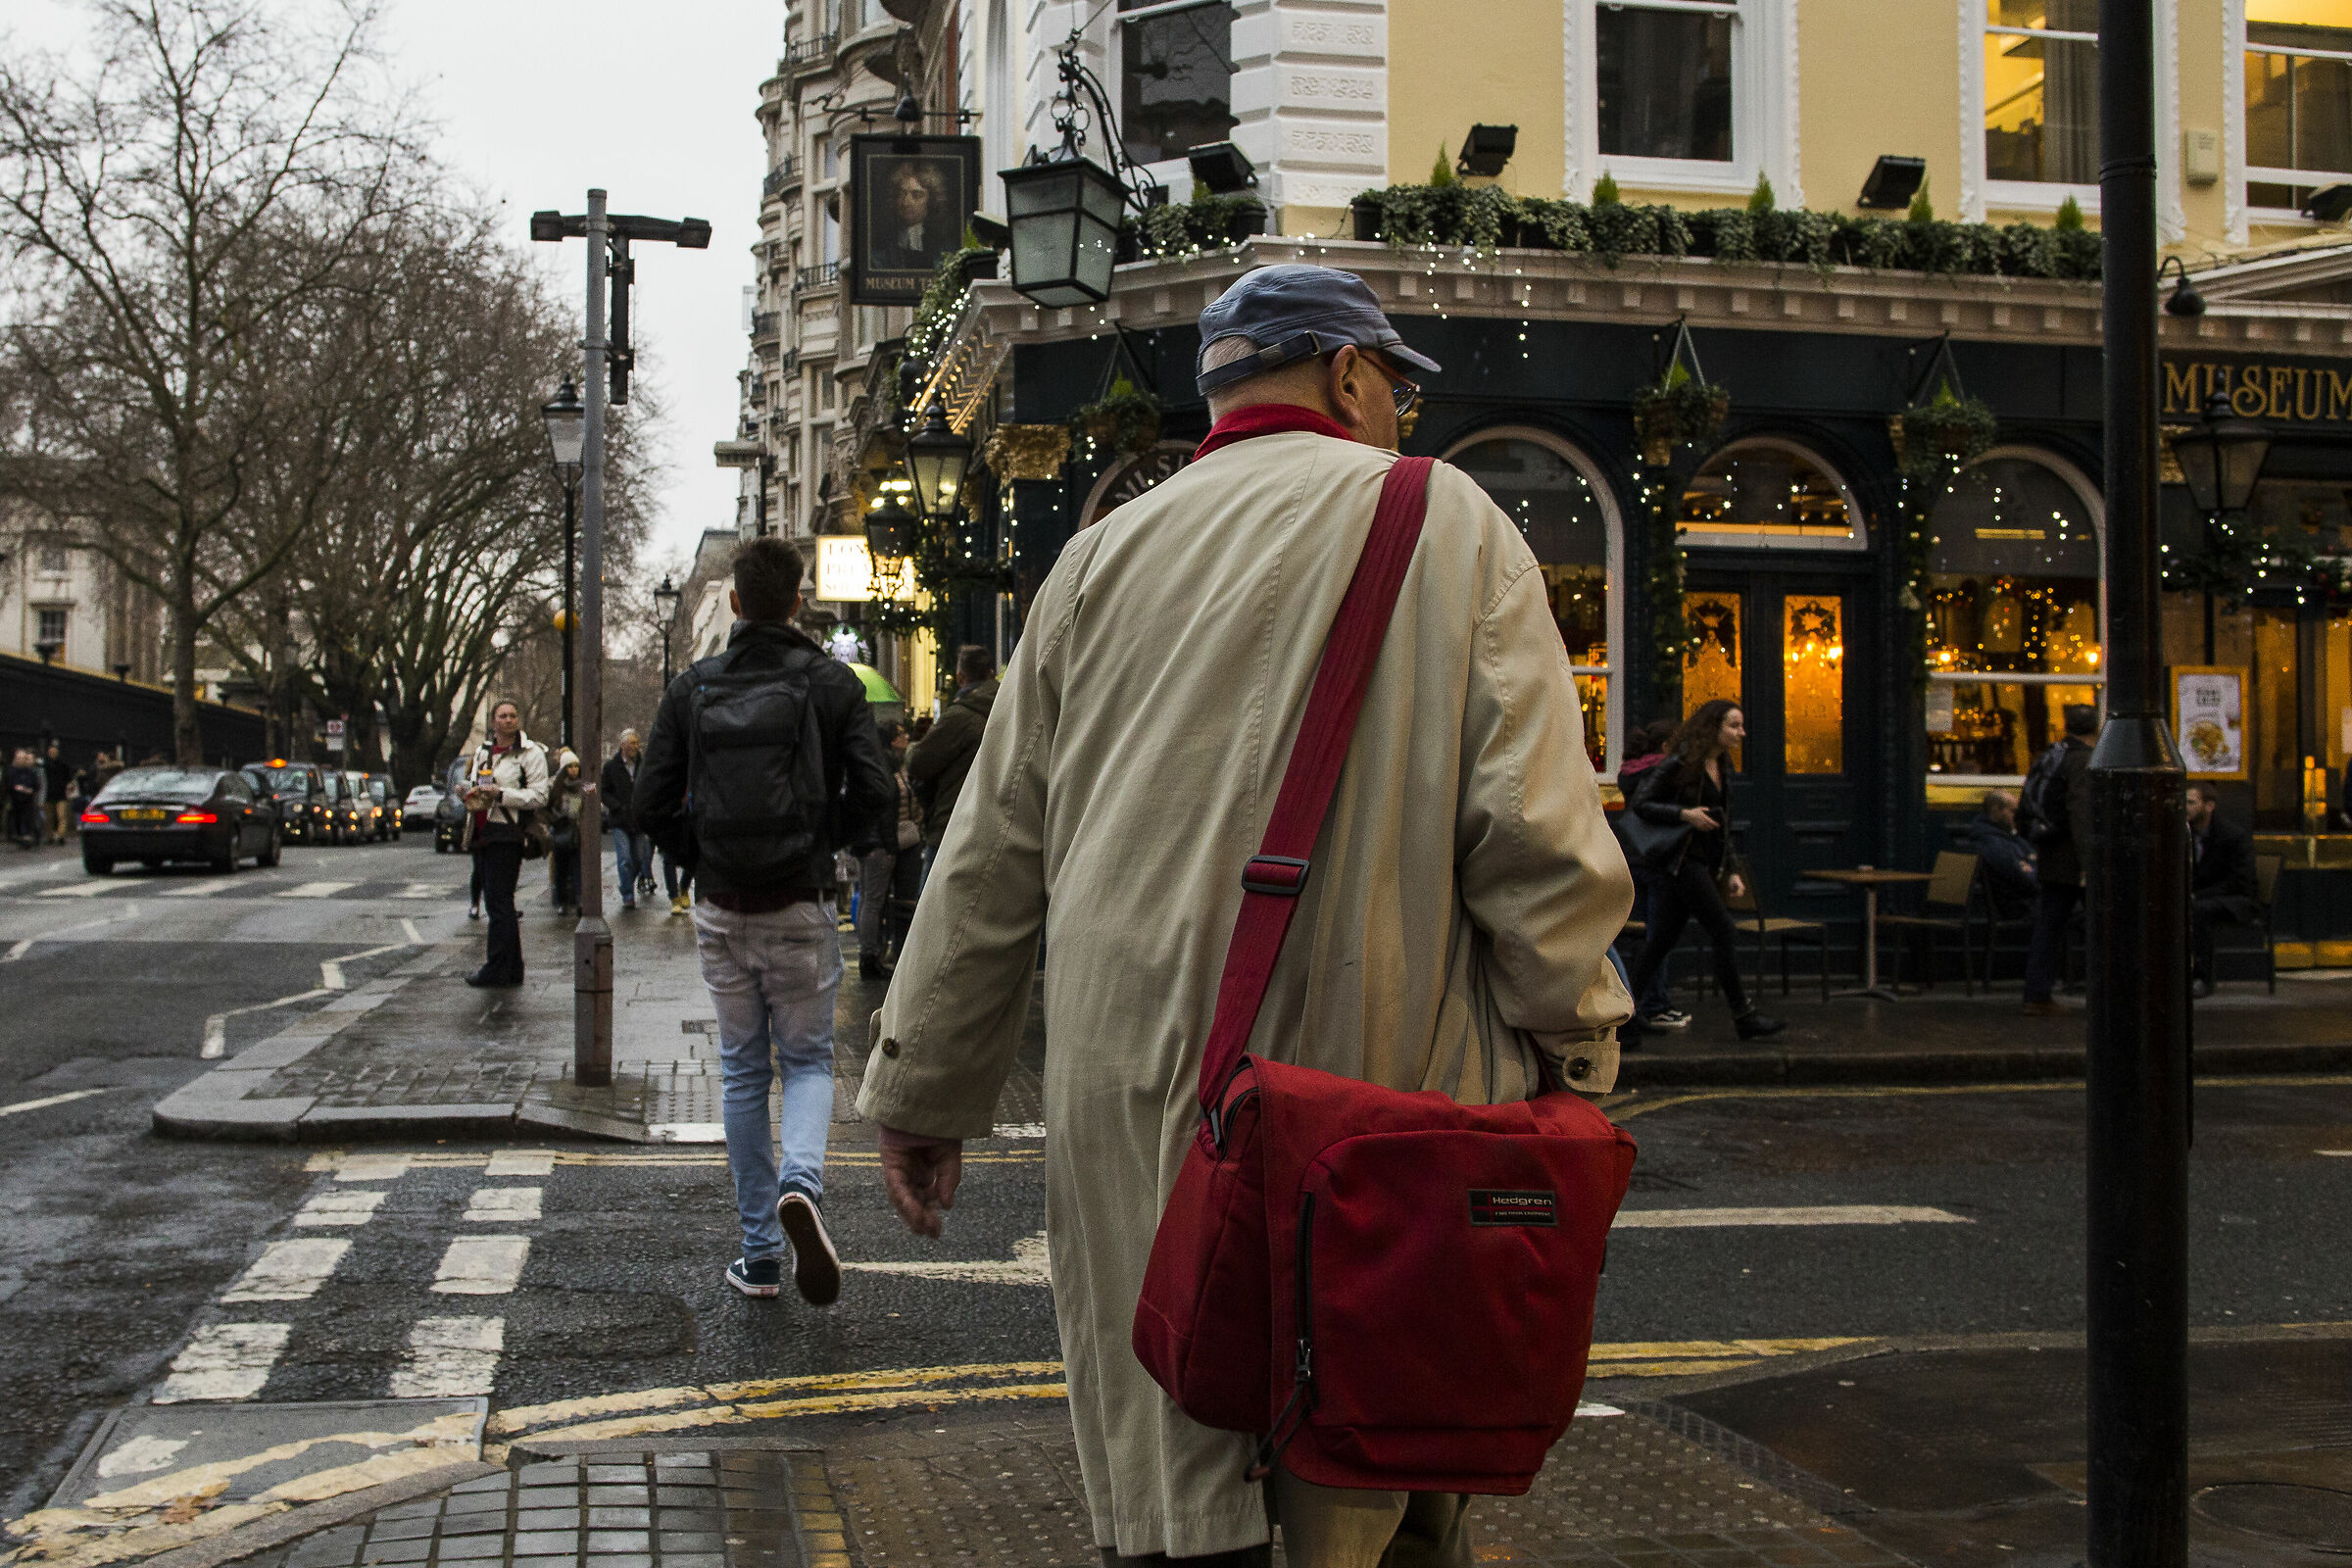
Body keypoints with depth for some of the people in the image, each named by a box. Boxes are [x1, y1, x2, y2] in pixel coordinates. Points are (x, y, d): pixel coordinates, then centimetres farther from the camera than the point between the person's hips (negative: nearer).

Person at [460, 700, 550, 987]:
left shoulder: (531, 753, -4)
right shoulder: (483, 750, 18)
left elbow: (539, 797, -11)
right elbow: (471, 783, 30)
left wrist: (500, 794, -19)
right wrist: (471, 794, 6)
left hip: (506, 835, -8)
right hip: (481, 832, 8)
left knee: (499, 902, -9)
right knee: (495, 901, 9)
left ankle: (498, 969, -5)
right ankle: (511, 970, 15)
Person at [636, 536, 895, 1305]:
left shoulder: (693, 687, 1)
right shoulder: (831, 682, -4)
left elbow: (654, 804, -3)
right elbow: (874, 793, -10)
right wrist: (824, 835, 9)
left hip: (721, 910, 2)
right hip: (800, 908, -2)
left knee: (742, 1071, 12)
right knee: (808, 1059, 12)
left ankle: (760, 1255, 15)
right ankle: (801, 1183, -18)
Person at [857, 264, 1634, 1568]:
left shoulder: (1106, 555, 12)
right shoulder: (1445, 523, 3)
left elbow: (994, 847, 14)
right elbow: (1536, 827, -6)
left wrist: (922, 1089, 21)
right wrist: (1571, 1043, 5)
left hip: (1134, 1100, 3)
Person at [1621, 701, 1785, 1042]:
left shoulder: (1722, 768, 15)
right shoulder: (1680, 764, -11)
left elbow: (1723, 826, 22)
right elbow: (1638, 805, -13)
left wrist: (1732, 871, 15)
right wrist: (1684, 815, -23)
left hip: (1704, 861, 8)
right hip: (1680, 858, -8)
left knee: (1663, 938, 8)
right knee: (1724, 932, -10)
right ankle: (1743, 1015, -5)